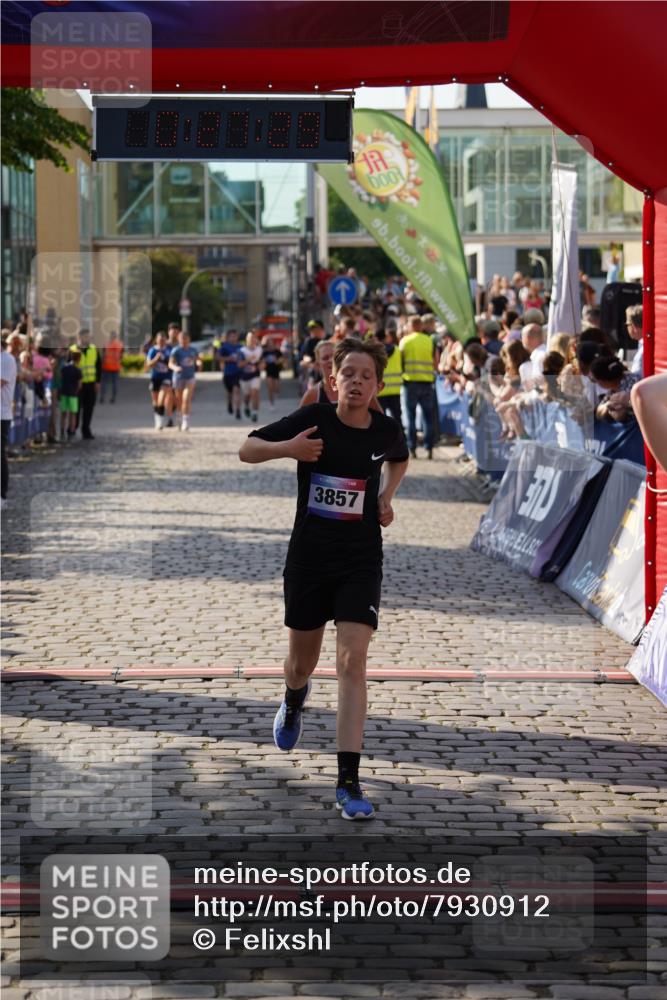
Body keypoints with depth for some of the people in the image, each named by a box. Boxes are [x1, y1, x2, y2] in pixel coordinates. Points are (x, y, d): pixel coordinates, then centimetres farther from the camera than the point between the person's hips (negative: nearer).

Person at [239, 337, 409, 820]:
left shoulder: (387, 430, -3)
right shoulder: (313, 419, -10)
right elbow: (247, 449, -4)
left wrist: (387, 495, 3)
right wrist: (286, 448, -24)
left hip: (361, 562, 0)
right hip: (309, 558, 0)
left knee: (353, 660, -15)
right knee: (302, 663, 16)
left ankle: (348, 781, -14)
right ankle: (294, 700, 56)